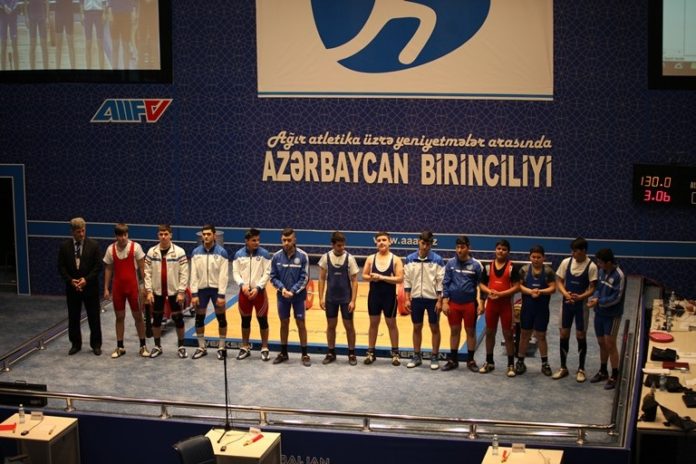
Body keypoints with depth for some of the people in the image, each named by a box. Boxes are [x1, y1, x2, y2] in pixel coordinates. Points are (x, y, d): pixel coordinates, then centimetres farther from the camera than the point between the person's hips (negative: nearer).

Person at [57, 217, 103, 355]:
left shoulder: (93, 245, -4)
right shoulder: (65, 246, 0)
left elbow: (98, 266, -5)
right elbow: (61, 267, 1)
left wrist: (86, 279, -15)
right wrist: (70, 280, -13)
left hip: (90, 287, -2)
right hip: (72, 287, 2)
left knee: (94, 317, 4)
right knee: (73, 318, 8)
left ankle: (96, 344, 15)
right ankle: (75, 344, 20)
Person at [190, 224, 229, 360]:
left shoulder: (221, 252, -7)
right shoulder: (196, 252, 2)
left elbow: (224, 275, -9)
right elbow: (194, 274, 2)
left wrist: (221, 295, -14)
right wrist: (194, 294, -3)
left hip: (216, 289, -3)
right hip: (201, 289, 3)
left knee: (221, 318, 3)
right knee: (199, 318, 7)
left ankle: (221, 348, 14)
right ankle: (201, 348, 19)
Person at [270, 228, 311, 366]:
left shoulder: (302, 256, -11)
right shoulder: (277, 256, -5)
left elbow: (304, 278, -10)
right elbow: (273, 277, 1)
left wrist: (292, 291, -18)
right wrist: (282, 288, -15)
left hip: (298, 296, -2)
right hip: (282, 296, 2)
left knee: (301, 324, 3)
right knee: (284, 324, 12)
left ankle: (305, 355, 11)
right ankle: (283, 353, 24)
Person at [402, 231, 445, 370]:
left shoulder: (437, 260, -8)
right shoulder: (410, 259, -1)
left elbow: (441, 282, -7)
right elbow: (407, 280, 4)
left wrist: (439, 301, -11)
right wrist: (407, 299, 0)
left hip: (432, 299, -2)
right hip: (416, 298, 3)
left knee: (434, 328, 5)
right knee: (417, 328, 10)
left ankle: (434, 357, 13)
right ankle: (416, 356, 20)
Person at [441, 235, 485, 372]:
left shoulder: (476, 264, -4)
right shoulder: (450, 263, 0)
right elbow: (445, 283, 3)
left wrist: (481, 303, -6)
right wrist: (444, 302, -3)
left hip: (470, 304, -1)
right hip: (453, 303, 1)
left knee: (471, 331, 6)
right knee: (454, 331, 9)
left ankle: (470, 360, 16)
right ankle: (453, 360, 18)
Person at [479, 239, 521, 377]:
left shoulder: (512, 267, -8)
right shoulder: (489, 266, 4)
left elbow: (517, 287, -11)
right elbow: (482, 284, 8)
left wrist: (501, 294, -20)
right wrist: (490, 291, -13)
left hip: (506, 304, -4)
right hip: (491, 303, 4)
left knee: (508, 335, 1)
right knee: (489, 333, 12)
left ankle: (511, 365, 9)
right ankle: (489, 362, 24)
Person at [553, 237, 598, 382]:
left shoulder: (591, 267, -11)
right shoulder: (566, 262, -3)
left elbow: (592, 288, -10)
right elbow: (559, 281, 2)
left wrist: (580, 297, -26)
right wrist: (565, 293, -16)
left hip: (582, 305, -3)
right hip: (566, 303, 3)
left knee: (580, 336, 3)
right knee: (564, 335, 7)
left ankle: (581, 369, 16)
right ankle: (563, 367, 19)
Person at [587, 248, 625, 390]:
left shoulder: (619, 276, -20)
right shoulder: (602, 271, 3)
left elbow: (616, 298, -21)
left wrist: (599, 302, -24)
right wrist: (595, 297, -9)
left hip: (612, 315, -7)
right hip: (599, 313, 7)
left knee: (610, 344, -2)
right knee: (601, 343, 16)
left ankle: (614, 376, 8)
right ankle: (603, 371, 30)